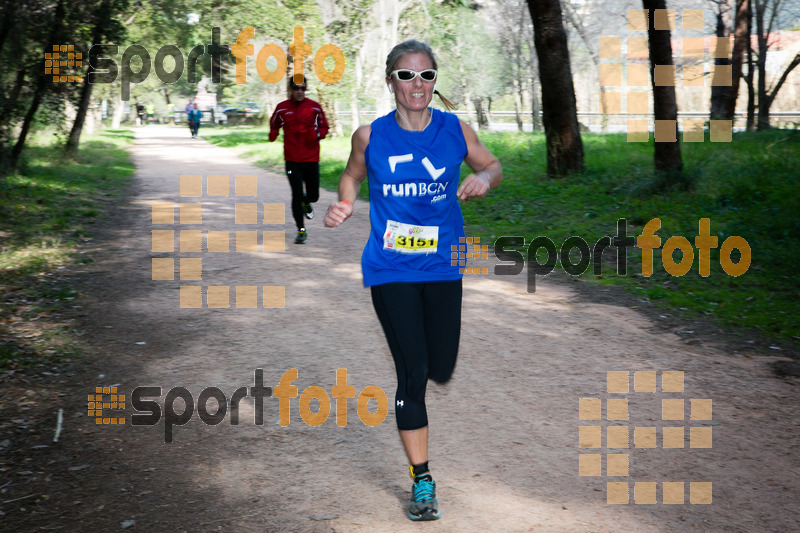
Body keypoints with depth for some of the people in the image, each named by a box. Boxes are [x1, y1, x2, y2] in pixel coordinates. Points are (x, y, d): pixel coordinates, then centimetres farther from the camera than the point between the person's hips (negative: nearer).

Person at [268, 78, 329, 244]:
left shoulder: (314, 107, 2)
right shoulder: (282, 108, 2)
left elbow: (324, 127, 9)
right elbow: (274, 125, 16)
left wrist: (317, 134, -12)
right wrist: (273, 134, -7)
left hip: (311, 158, 1)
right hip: (292, 160, -1)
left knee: (313, 195, 4)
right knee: (297, 195, -7)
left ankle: (306, 202, 43)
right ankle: (301, 231, 4)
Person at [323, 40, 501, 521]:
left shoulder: (455, 130, -4)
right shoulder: (370, 136, -5)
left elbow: (493, 165, 10)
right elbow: (353, 175, 13)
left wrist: (484, 180, -12)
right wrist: (344, 205, -7)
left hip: (442, 267, 2)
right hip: (390, 270, -2)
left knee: (441, 371, 5)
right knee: (412, 374, -6)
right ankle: (422, 482, 6)